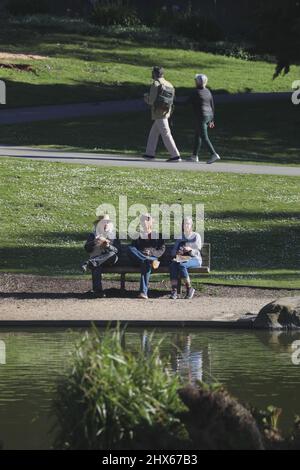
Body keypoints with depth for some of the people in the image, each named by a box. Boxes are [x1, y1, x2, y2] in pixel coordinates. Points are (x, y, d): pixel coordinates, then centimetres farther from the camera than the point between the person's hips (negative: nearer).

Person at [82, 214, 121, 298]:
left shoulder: (114, 235, 20)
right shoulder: (93, 235, 19)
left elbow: (118, 250, 7)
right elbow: (87, 248, 7)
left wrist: (108, 246, -12)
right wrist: (94, 243, -12)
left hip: (109, 260, 1)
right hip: (95, 258, -1)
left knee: (113, 255, -37)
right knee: (96, 267, -38)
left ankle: (89, 263, -50)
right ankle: (97, 290, -47)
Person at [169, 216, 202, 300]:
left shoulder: (196, 236, 8)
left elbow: (197, 252, -1)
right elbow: (173, 252, 14)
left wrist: (190, 250, -22)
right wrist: (177, 252, -9)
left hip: (194, 259, -4)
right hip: (181, 259, 4)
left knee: (181, 265, -37)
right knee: (173, 265, -32)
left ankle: (189, 289, -27)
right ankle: (174, 291, -39)